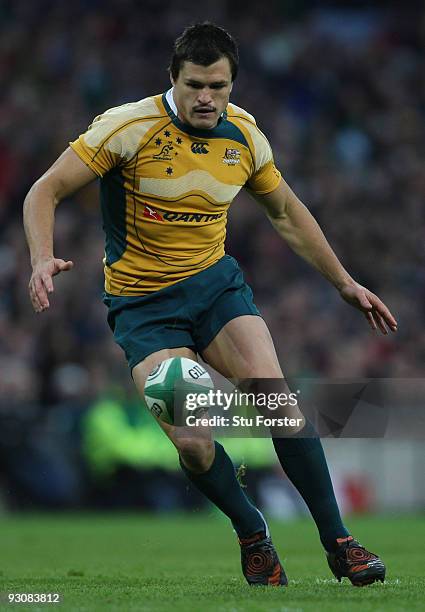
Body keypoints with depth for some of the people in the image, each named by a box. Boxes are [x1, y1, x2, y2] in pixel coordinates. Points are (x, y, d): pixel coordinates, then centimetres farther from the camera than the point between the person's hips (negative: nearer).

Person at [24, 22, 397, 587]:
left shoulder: (245, 136, -2)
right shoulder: (129, 126, -16)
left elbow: (287, 213, 15)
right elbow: (46, 191, -13)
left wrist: (346, 284, 17)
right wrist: (43, 258, -31)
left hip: (216, 282, 3)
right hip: (142, 301, -3)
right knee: (192, 441, -20)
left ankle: (336, 540, -8)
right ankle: (252, 535, 7)